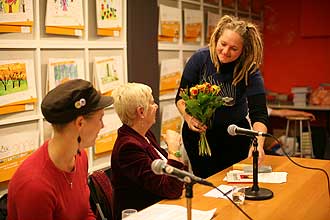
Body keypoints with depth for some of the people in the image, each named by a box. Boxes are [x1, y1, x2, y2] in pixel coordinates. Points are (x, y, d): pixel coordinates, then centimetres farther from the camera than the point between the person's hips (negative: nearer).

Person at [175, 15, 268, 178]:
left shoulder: (250, 71, -19)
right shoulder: (200, 59, -15)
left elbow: (259, 114, -25)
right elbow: (181, 97, -7)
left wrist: (258, 143, -42)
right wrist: (188, 117, -27)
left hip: (234, 136, 0)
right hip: (198, 134, 0)